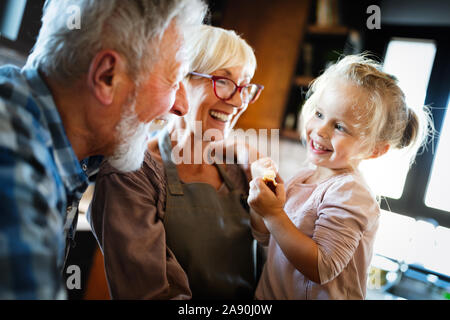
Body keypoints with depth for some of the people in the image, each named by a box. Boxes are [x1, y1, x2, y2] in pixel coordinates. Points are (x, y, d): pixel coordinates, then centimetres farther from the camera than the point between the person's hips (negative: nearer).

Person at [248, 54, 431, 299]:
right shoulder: (304, 177, -3)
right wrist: (260, 188, -12)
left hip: (321, 297, -6)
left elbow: (321, 269, -29)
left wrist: (274, 215, -31)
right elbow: (265, 237, 2)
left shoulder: (349, 195, -24)